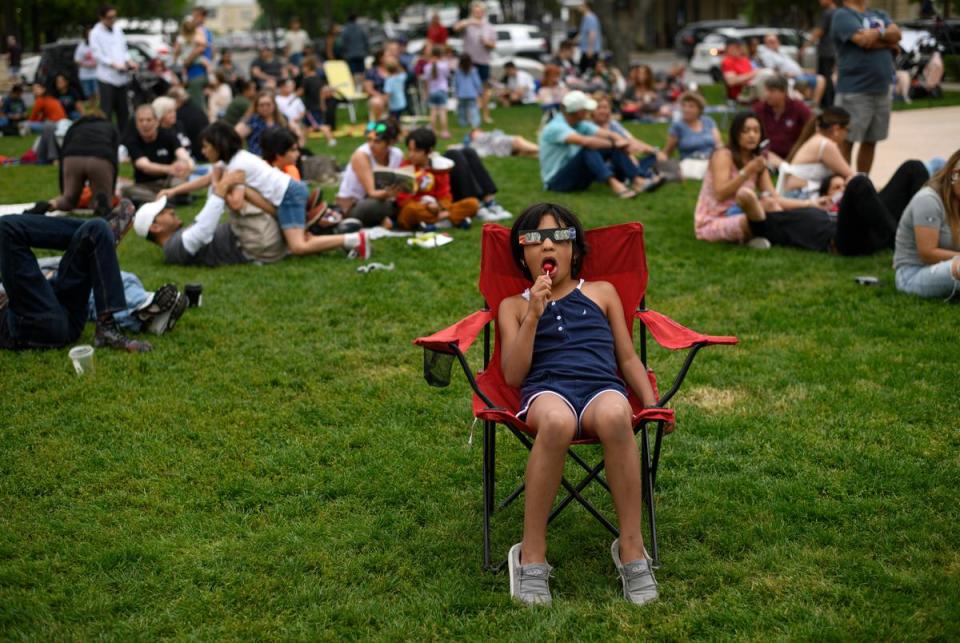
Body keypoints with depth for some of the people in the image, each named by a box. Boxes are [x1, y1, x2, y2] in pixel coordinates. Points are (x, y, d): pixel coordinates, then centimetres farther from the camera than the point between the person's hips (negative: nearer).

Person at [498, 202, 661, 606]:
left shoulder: (602, 293, 26)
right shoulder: (514, 306, 21)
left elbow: (628, 358, 23)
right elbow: (513, 375, 9)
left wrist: (652, 404, 6)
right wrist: (533, 315, 0)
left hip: (603, 386, 1)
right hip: (547, 390, -1)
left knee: (615, 417, -40)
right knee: (557, 422, -41)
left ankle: (632, 547, -30)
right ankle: (532, 555, -31)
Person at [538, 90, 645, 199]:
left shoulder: (580, 125, 5)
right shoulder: (555, 127, -21)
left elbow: (608, 135, -6)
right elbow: (584, 141, -36)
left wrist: (621, 141, -27)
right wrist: (613, 144, -28)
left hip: (577, 176, 8)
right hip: (556, 180, -8)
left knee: (611, 147, -8)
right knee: (588, 149, -31)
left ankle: (636, 180, -22)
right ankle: (613, 183, -47)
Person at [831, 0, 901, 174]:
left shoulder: (879, 15, 19)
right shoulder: (843, 15, -3)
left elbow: (896, 34, 2)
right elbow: (863, 40, -17)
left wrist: (878, 33, -17)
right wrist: (887, 42, 0)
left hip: (882, 90, 7)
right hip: (854, 90, -7)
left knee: (871, 141, 11)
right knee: (846, 142, -5)